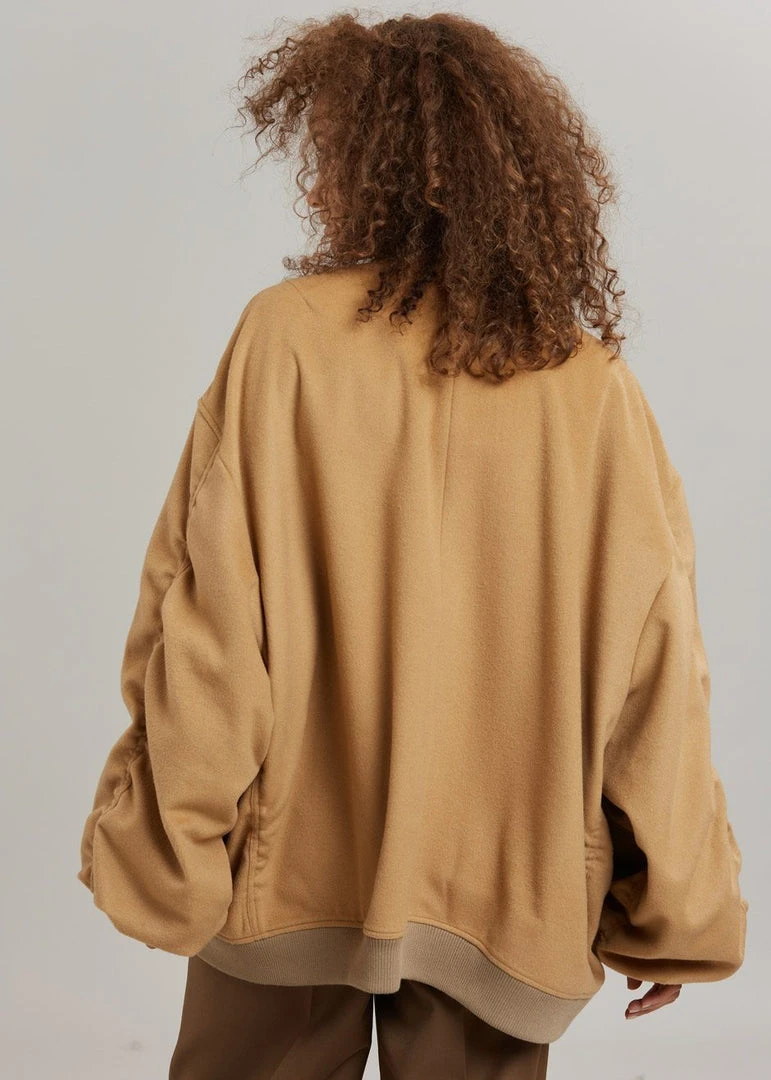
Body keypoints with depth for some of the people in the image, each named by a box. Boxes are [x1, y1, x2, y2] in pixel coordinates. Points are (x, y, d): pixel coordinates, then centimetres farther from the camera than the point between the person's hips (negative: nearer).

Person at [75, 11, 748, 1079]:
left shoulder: (288, 335, -11)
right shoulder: (596, 386, -5)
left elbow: (209, 627, -12)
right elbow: (655, 669, -3)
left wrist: (165, 853, -1)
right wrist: (674, 913, 7)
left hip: (298, 872, -1)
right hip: (509, 903, 2)